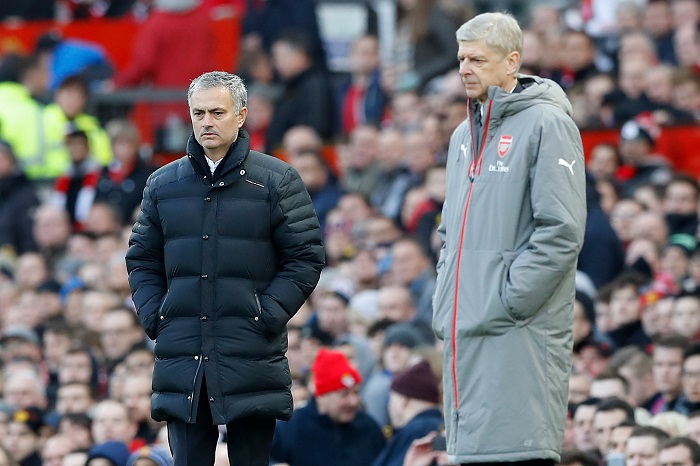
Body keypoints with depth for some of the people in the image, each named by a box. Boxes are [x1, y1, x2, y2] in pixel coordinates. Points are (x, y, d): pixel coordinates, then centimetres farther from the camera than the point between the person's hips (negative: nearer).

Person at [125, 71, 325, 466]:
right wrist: (153, 317, 3)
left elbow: (306, 257, 1)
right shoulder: (164, 184, 13)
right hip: (182, 356, 3)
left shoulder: (277, 181, 3)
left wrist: (268, 315, -9)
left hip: (252, 356, -3)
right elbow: (142, 259, 18)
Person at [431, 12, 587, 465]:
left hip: (519, 334, -8)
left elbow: (561, 231, -14)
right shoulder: (465, 135, 20)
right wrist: (444, 300, 13)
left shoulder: (546, 124, -6)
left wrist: (508, 299, -16)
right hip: (464, 331, 8)